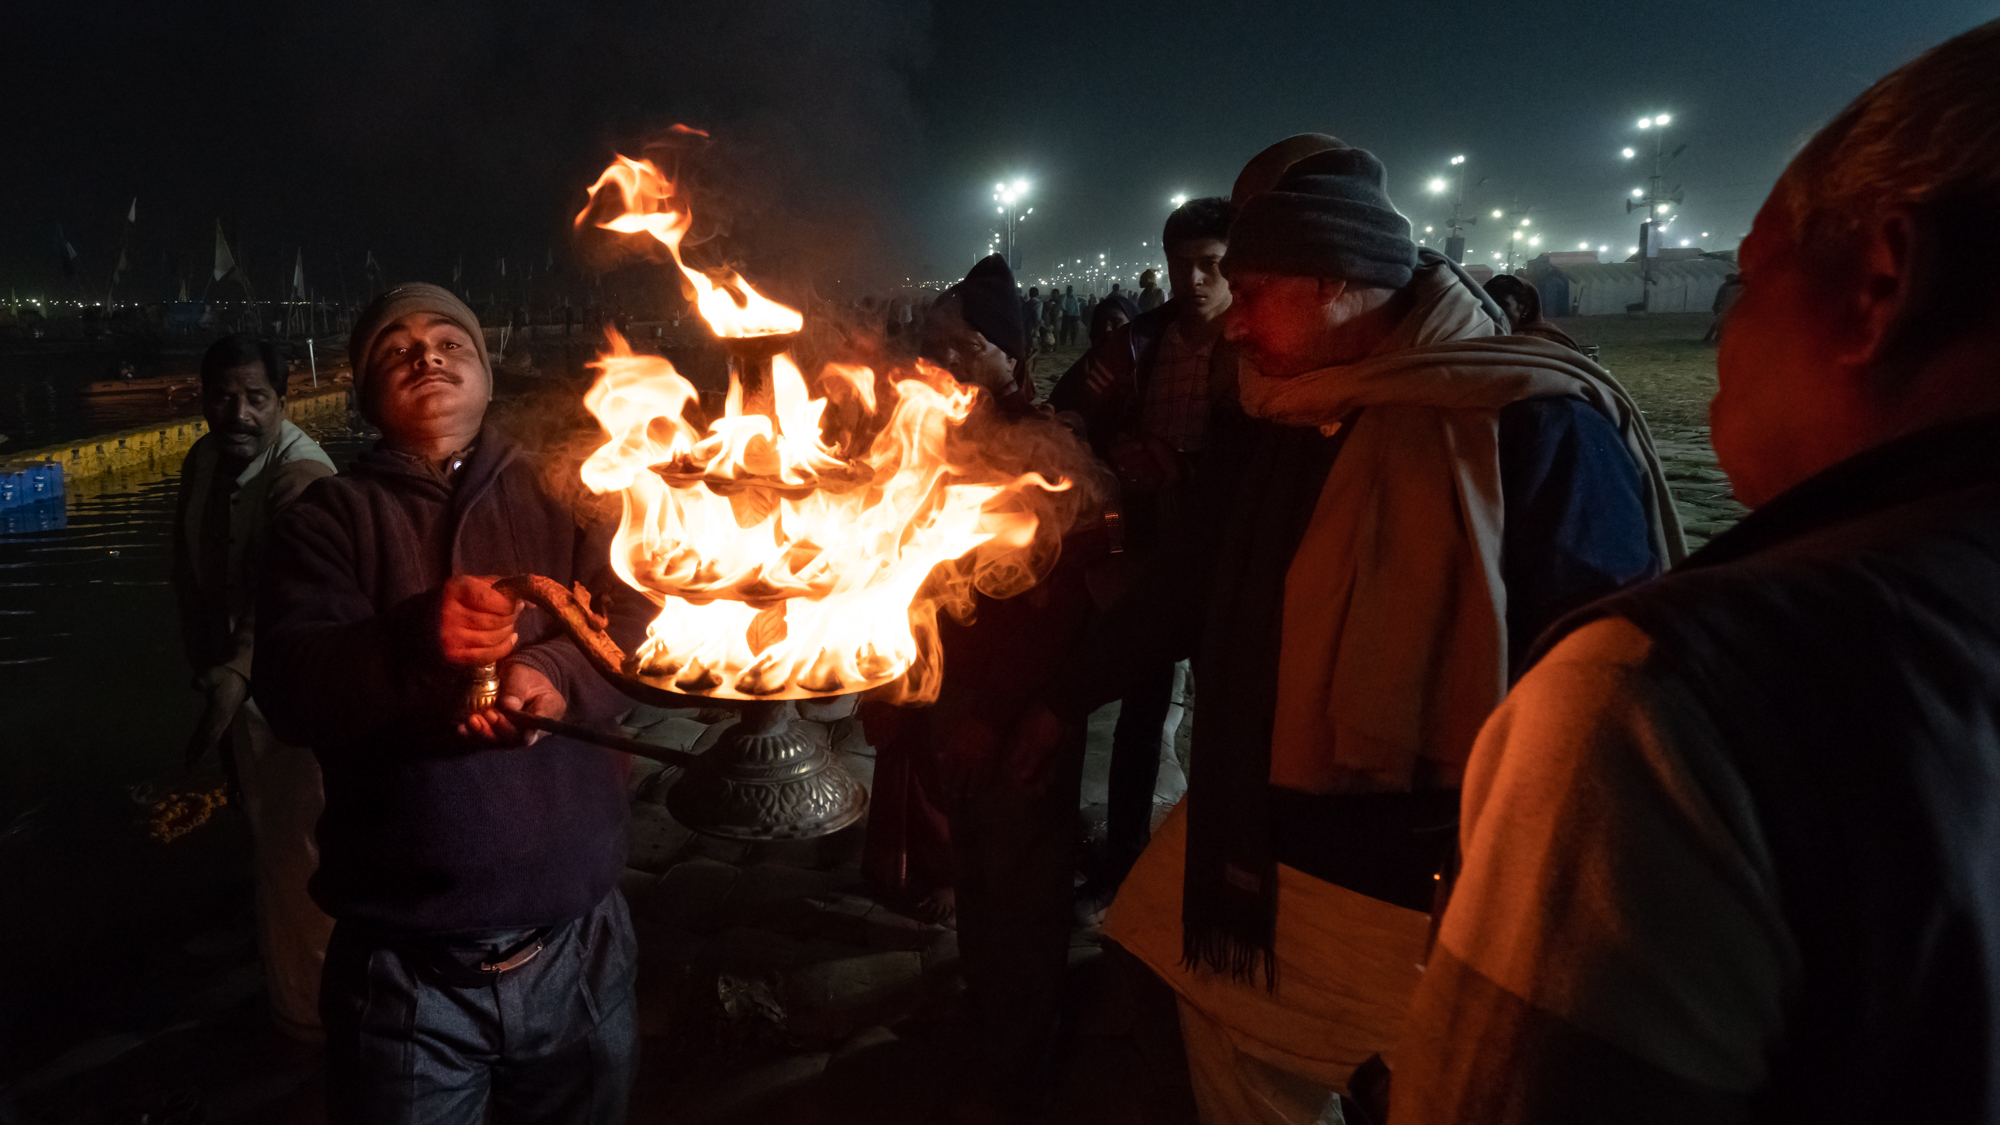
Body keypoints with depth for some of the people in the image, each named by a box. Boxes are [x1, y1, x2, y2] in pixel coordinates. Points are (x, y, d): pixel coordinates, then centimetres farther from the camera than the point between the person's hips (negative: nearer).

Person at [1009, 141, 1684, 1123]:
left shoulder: (1534, 426, -17)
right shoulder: (1264, 426, 4)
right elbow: (1194, 588, 17)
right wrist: (1066, 699, 23)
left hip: (1432, 910, -6)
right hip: (1254, 866, 7)